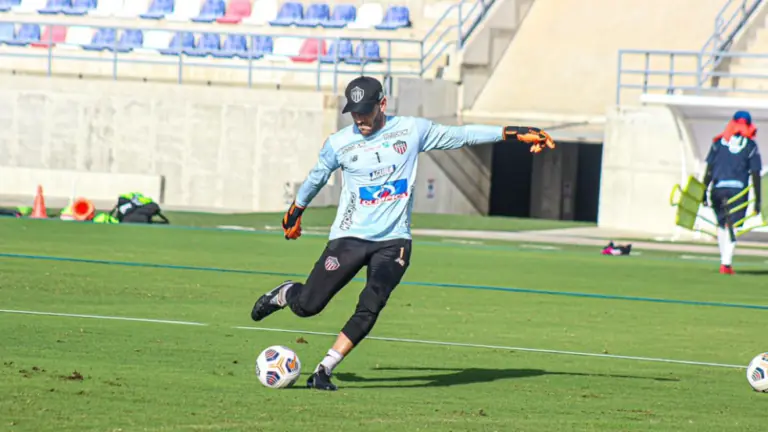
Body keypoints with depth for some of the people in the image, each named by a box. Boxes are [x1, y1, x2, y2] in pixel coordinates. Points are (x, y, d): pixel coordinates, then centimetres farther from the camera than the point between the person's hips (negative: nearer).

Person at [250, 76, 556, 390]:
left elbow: (461, 135, 9)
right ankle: (285, 294, 34)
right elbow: (316, 178, 17)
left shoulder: (412, 130, 1)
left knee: (370, 307, -20)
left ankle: (324, 371, -10)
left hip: (393, 241, 0)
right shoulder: (339, 144, 0)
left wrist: (515, 134, 7)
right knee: (307, 306, -3)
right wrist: (294, 213, 29)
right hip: (349, 237, 0)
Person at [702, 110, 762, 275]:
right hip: (738, 189, -2)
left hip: (718, 189, 2)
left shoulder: (719, 142, 8)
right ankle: (726, 263, -12)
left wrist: (704, 192, 8)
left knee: (721, 224, 17)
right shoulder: (751, 146, 3)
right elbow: (755, 175, 0)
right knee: (732, 226, -2)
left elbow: (709, 170, 4)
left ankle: (725, 260, 21)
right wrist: (757, 201, 4)